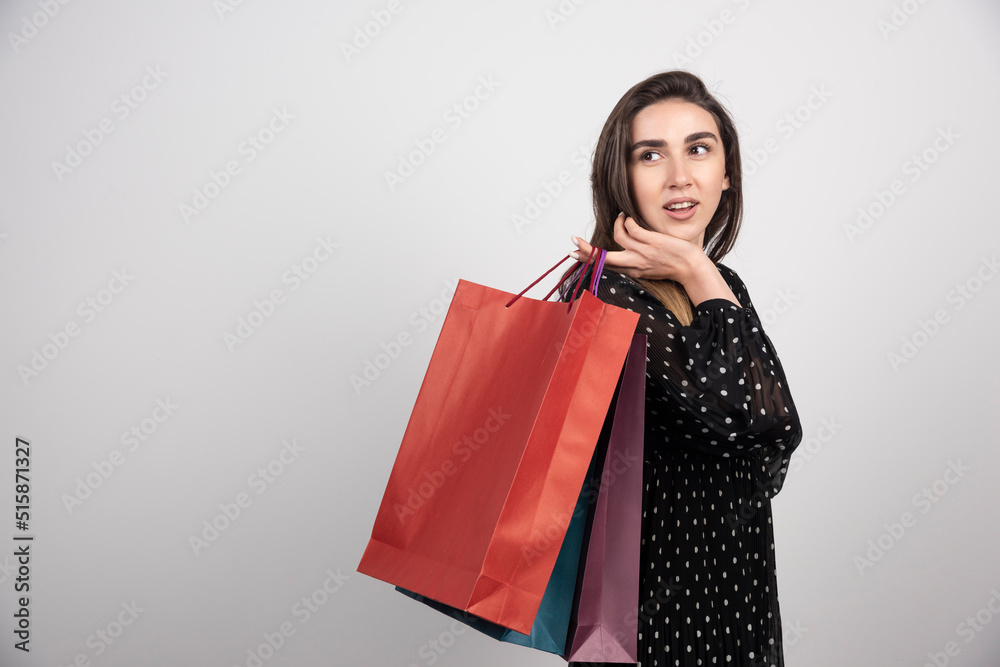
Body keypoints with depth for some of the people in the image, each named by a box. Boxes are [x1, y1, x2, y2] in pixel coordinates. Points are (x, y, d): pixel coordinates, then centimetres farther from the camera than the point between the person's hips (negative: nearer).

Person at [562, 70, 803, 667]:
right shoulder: (601, 292, -21)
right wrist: (700, 280, -18)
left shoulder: (724, 284, 4)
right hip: (657, 589, -7)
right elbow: (746, 419, -27)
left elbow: (782, 434, -5)